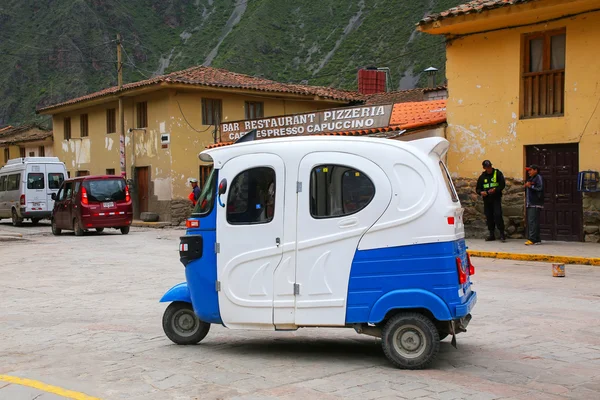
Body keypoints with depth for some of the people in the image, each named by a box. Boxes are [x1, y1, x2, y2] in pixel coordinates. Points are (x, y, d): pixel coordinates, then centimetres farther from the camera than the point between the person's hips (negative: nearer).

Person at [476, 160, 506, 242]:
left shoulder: (498, 173, 1)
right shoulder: (482, 176, 12)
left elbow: (502, 185, -4)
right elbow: (477, 188, 14)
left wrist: (495, 190, -21)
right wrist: (481, 192, -9)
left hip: (496, 198, -4)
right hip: (486, 199, 4)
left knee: (498, 215, -16)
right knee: (489, 216, 5)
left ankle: (502, 233, -11)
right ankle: (492, 234, 13)